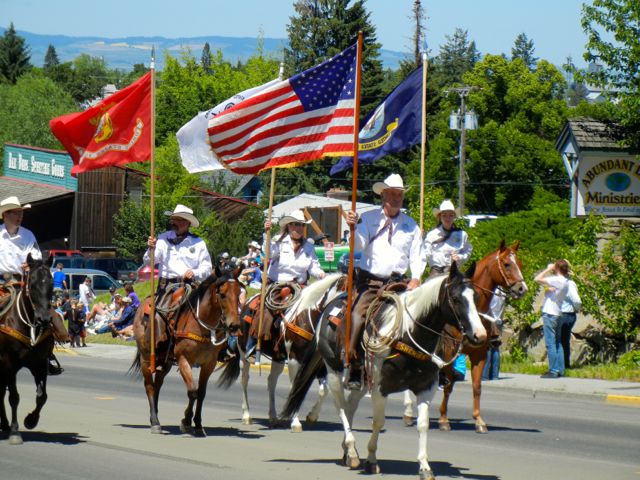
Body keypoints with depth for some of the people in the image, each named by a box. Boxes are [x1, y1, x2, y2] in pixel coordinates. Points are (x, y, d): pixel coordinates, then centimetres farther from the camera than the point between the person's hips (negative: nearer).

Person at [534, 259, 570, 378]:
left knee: (550, 343, -8)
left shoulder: (557, 280, -17)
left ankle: (553, 371, -10)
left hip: (550, 314, -9)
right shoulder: (565, 282, 11)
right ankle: (560, 369, 16)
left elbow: (537, 279, -21)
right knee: (557, 343, 14)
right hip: (557, 314, 9)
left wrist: (548, 269, -9)